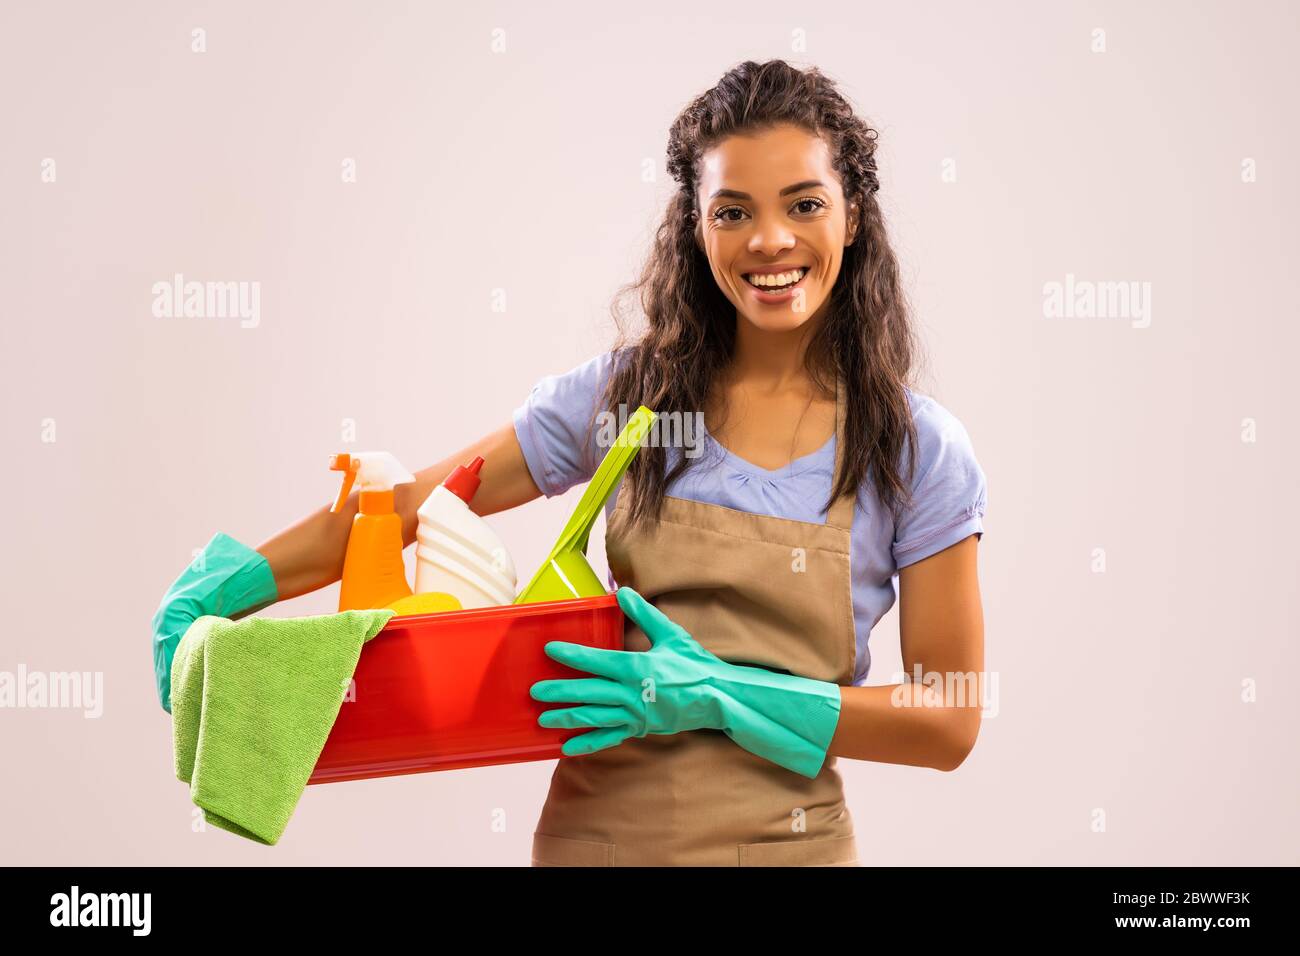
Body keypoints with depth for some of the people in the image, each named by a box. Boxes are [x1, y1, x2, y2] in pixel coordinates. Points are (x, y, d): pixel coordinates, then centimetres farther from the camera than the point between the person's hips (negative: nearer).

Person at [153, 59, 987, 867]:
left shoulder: (917, 450, -7)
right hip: (593, 833, 2)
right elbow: (413, 505, 0)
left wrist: (722, 700, -17)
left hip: (783, 842, -2)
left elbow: (948, 721, -7)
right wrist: (227, 589, -11)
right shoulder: (627, 390, -2)